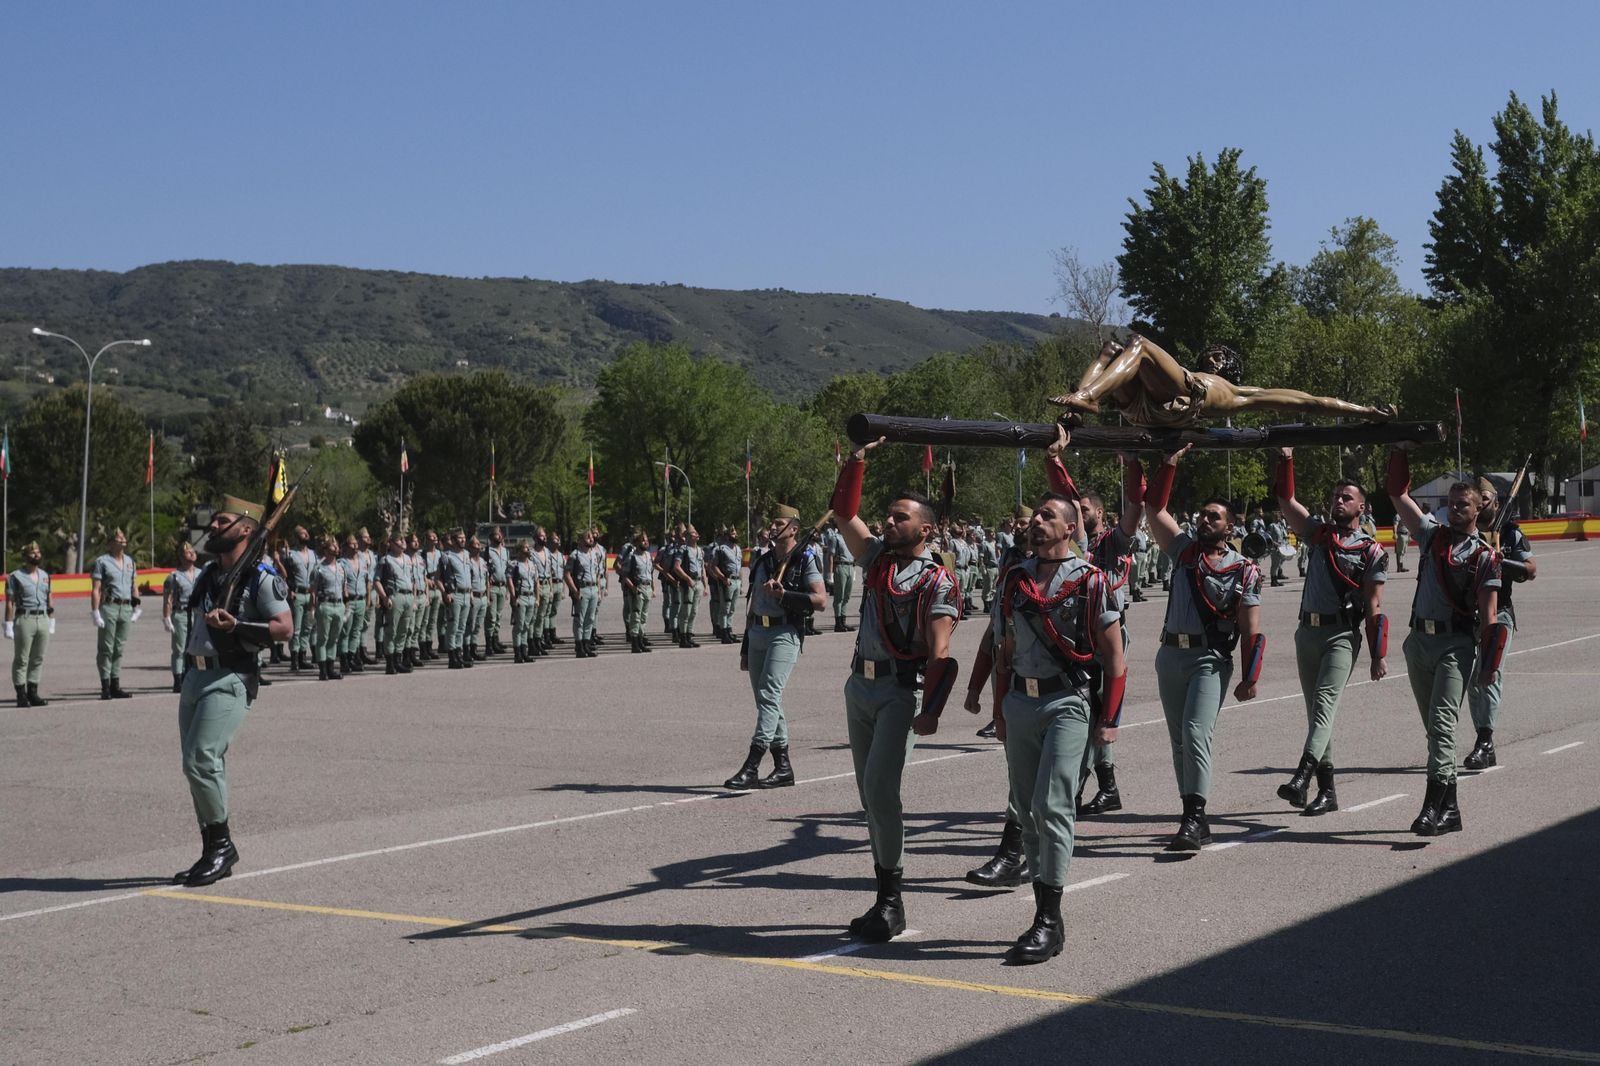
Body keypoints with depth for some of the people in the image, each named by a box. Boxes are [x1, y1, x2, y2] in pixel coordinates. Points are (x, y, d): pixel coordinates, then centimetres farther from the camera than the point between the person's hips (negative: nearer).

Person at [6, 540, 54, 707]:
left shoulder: (45, 576, 15)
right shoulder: (15, 576, -2)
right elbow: (10, 603, -6)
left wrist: (52, 623, 13)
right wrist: (8, 625, -11)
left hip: (43, 618, 5)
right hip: (24, 618, -5)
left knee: (38, 659, 8)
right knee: (21, 660, -2)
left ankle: (32, 694, 14)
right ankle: (21, 696, 0)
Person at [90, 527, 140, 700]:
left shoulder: (130, 561, 16)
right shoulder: (102, 562, -1)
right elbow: (95, 590, -6)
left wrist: (136, 608, 14)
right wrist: (96, 613, -13)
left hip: (126, 607, 5)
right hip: (109, 607, -5)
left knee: (119, 648, 9)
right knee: (106, 649, -3)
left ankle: (115, 685, 13)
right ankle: (105, 687, -2)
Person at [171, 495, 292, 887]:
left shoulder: (261, 578, -8)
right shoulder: (208, 574, 17)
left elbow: (285, 627, -14)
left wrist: (236, 626, -24)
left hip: (230, 679, -8)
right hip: (195, 675, 9)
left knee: (201, 760, -18)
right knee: (198, 766, 9)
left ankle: (222, 844, -4)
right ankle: (212, 853, 16)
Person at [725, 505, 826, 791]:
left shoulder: (805, 559, -2)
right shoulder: (762, 561, 19)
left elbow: (820, 599, -10)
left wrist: (783, 594, -19)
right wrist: (745, 648, 21)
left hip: (785, 633, -8)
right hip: (758, 633, 8)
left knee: (768, 695, -17)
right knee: (765, 699, 8)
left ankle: (751, 767, -24)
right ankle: (783, 767, 15)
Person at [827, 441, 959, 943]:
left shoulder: (937, 581, -8)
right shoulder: (877, 557, 12)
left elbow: (939, 653, -15)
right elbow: (844, 511, 14)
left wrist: (930, 710, -23)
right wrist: (858, 458, 7)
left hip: (899, 689, -7)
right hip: (859, 683, 7)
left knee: (880, 788, -16)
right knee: (870, 792, 8)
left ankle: (890, 900, -10)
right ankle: (886, 896, 14)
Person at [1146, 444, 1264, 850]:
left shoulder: (1243, 571, -1)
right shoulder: (1184, 550, 10)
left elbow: (1252, 631, -2)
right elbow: (1155, 507, 8)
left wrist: (1250, 678, -7)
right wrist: (1171, 463, 2)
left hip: (1210, 660, -5)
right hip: (1171, 655, 5)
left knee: (1196, 732, -20)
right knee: (1179, 740, 7)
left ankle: (1195, 817, -23)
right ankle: (1194, 822, 14)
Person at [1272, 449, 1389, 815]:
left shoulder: (1371, 552, 0)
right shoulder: (1319, 535, 13)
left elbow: (1374, 608, -3)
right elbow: (1286, 500, 10)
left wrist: (1378, 656, -5)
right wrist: (1286, 460, -3)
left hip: (1342, 636, -6)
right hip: (1307, 631, 6)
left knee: (1324, 703, -21)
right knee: (1315, 710, 8)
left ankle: (1301, 778, -37)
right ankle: (1327, 790, 13)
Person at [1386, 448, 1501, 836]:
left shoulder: (1485, 556, -2)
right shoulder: (1432, 535, 11)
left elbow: (1489, 614, -5)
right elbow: (1398, 494, 14)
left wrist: (1488, 665, -9)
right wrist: (1401, 453, 7)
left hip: (1456, 645, -5)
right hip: (1419, 641, 5)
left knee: (1442, 724, -15)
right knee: (1434, 727, 9)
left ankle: (1432, 807, -23)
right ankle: (1449, 808, 16)